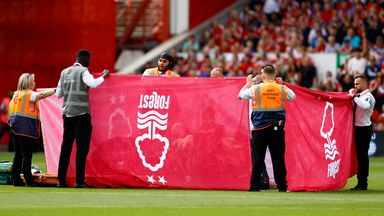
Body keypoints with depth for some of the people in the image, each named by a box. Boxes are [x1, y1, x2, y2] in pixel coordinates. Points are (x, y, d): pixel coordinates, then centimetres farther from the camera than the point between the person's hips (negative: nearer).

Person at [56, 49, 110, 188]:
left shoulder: (64, 72, 13)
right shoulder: (83, 71, -6)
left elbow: (59, 94, 16)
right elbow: (93, 83, -23)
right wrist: (103, 76, -8)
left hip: (67, 114, 6)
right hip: (81, 114, -6)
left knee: (66, 147, 9)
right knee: (81, 148, -3)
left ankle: (61, 180, 7)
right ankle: (79, 181, -8)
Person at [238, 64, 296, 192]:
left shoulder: (255, 88, -6)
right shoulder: (282, 89, 1)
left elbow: (240, 95, 8)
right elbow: (293, 97, 21)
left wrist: (248, 83, 22)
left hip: (260, 129, -2)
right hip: (277, 128, 2)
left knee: (258, 158, 2)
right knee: (278, 158, 6)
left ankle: (255, 186, 0)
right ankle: (282, 185, 5)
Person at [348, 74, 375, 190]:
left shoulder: (368, 97, -13)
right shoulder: (358, 96, 15)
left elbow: (365, 105, -33)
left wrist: (355, 97, -23)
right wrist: (352, 95, 8)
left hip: (364, 128, -9)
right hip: (358, 128, 9)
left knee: (363, 155, -6)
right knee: (359, 155, 12)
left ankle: (363, 183, -1)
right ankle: (361, 183, 19)